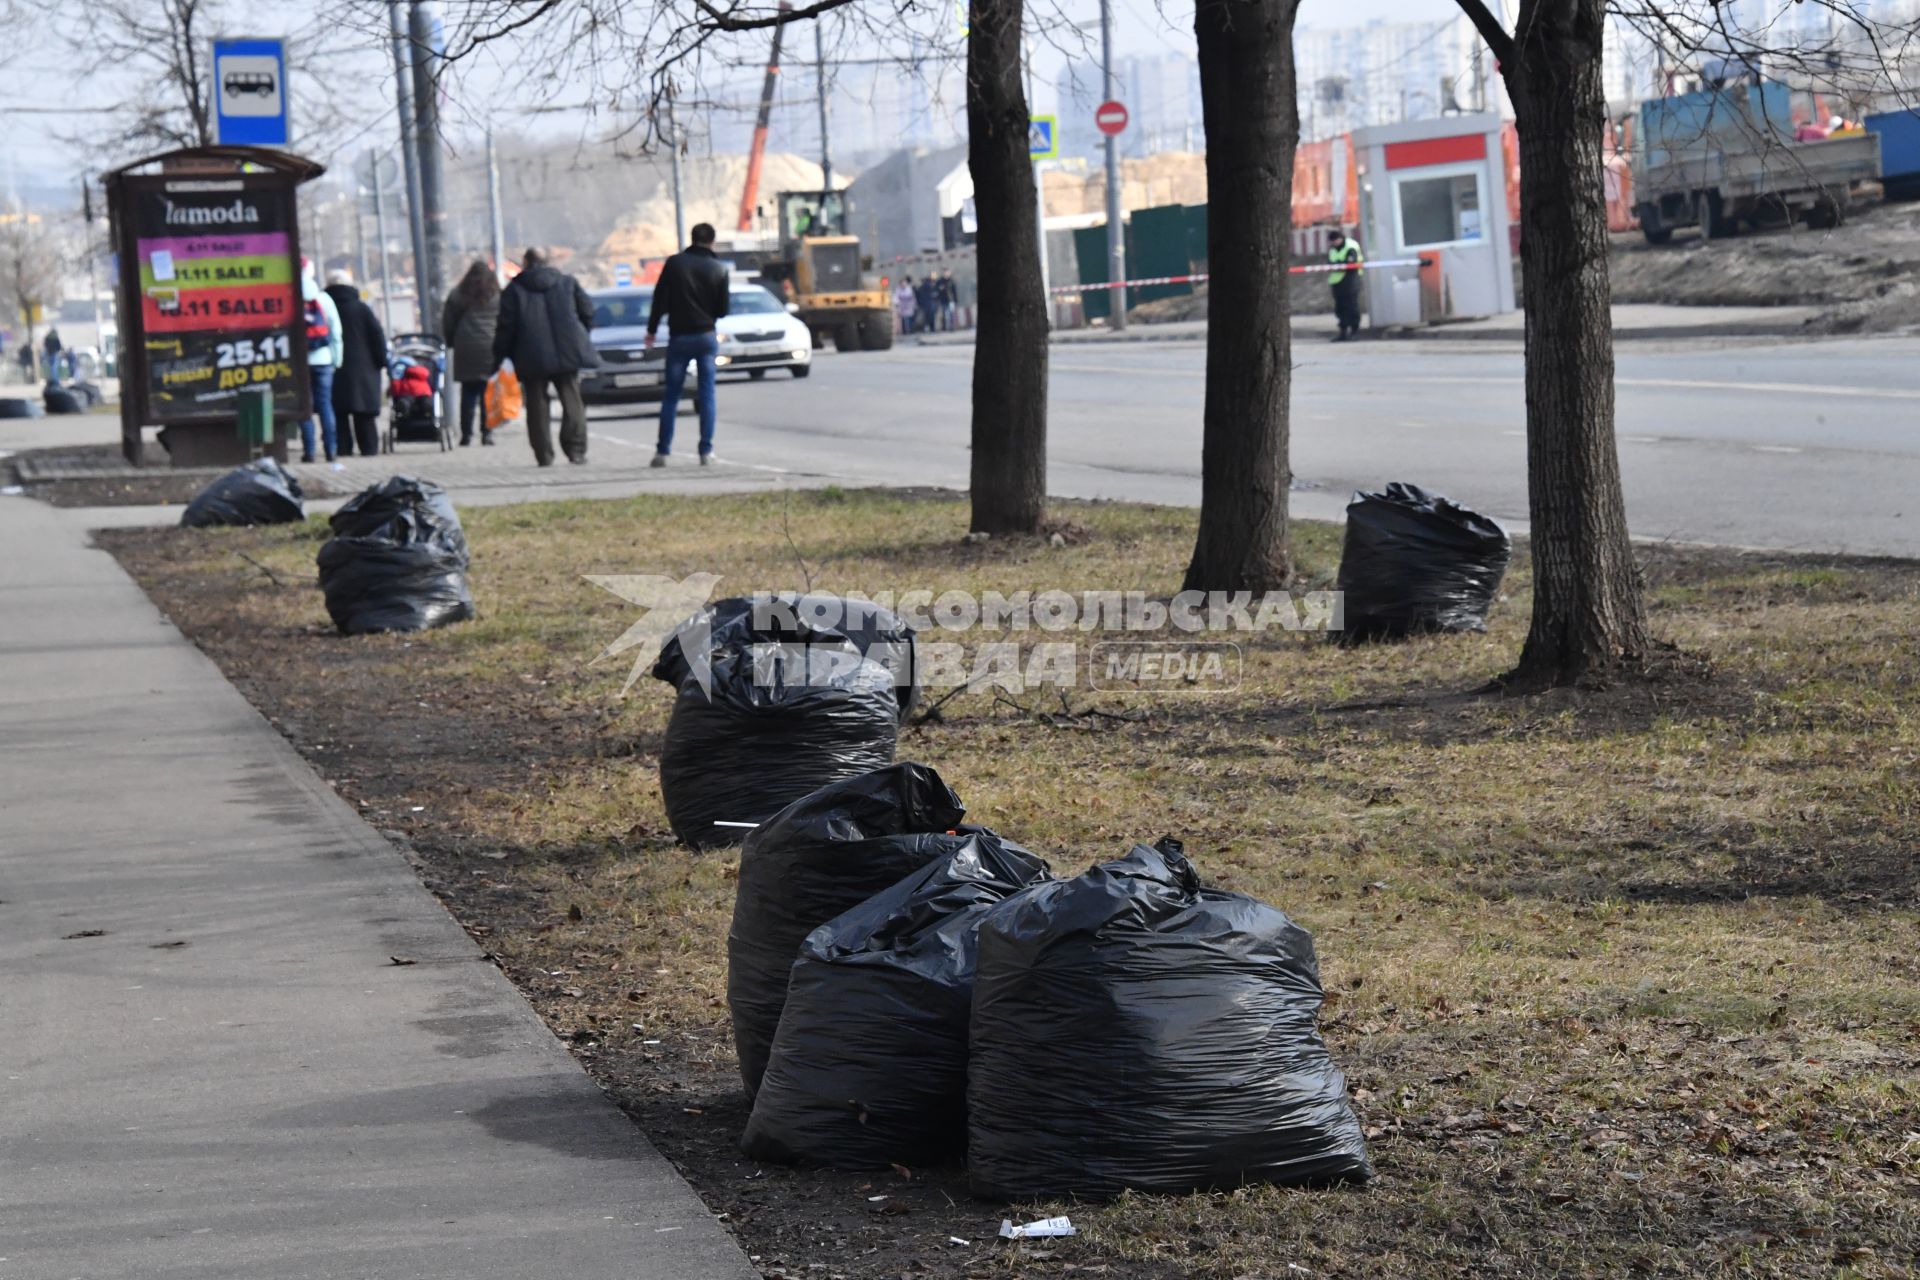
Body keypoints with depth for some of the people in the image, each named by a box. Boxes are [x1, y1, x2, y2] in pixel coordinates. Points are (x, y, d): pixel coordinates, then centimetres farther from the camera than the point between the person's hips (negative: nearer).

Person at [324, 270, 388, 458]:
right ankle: (369, 448, -1)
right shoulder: (362, 309, 2)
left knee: (338, 412, 2)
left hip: (335, 371, 0)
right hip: (362, 369, 0)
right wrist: (381, 363, 5)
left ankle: (342, 448, -3)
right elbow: (378, 336, 0)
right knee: (365, 414, 3)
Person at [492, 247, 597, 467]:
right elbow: (587, 313, 11)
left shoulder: (514, 290, 3)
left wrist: (498, 358, 4)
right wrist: (579, 339, 25)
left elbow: (506, 327, -2)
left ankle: (544, 455, -1)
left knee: (538, 406, 3)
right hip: (566, 352, 2)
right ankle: (575, 449, -7)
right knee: (572, 401, 5)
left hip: (532, 357, -1)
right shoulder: (568, 282, 11)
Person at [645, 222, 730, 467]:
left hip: (679, 337, 0)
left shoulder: (675, 263, -3)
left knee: (671, 396, 5)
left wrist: (652, 330, 4)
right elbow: (722, 310, 1)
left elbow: (660, 299, -3)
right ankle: (706, 451, -1)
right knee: (707, 394, 4)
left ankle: (662, 451, 2)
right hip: (707, 336, 0)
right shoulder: (719, 269, -1)